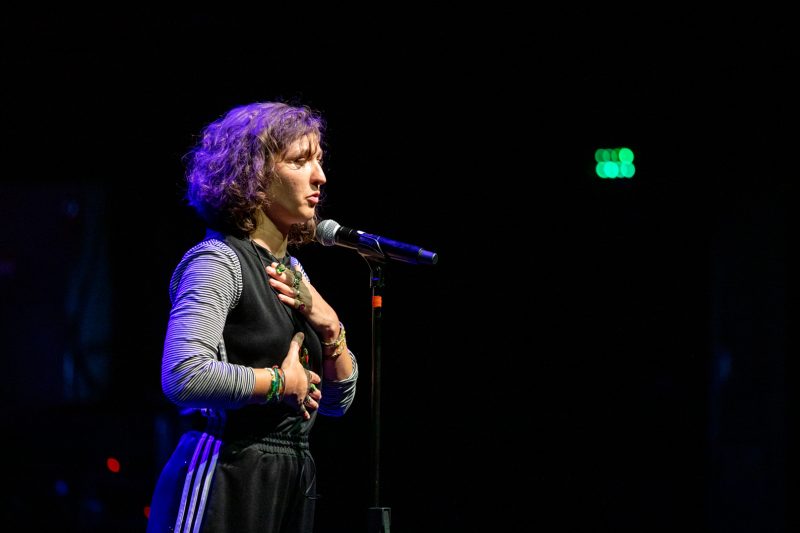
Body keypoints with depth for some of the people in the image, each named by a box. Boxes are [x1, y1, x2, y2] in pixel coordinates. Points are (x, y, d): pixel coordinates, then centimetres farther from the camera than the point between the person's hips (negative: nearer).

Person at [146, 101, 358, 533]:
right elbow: (183, 375, -26)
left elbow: (337, 402, 18)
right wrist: (281, 381, -13)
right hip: (224, 484, -8)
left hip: (291, 484, 8)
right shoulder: (217, 261, -9)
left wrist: (330, 328, 0)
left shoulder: (291, 271, 16)